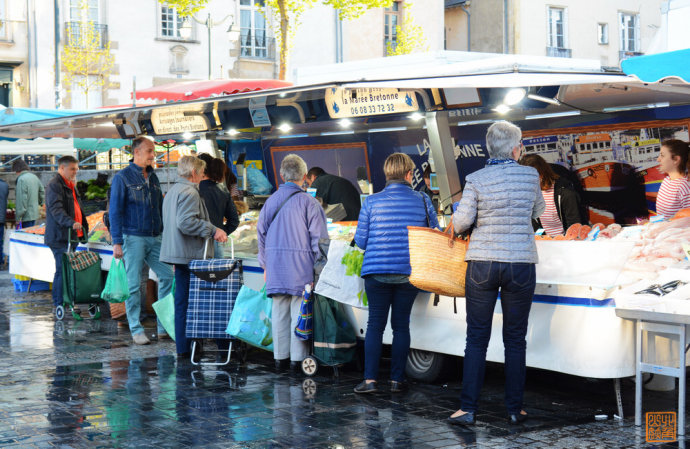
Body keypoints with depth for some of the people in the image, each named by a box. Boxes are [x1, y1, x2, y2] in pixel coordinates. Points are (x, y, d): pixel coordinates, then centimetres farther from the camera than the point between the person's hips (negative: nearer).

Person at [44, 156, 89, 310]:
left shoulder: (70, 185, 21)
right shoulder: (54, 185, -12)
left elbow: (78, 208, 30)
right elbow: (56, 209, -26)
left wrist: (84, 227, 24)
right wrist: (71, 222, -39)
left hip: (72, 236, 10)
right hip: (60, 237, -10)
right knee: (62, 269, -8)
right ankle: (59, 303, -2)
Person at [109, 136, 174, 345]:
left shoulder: (153, 177, 15)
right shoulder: (122, 177, -4)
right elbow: (115, 212, -7)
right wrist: (117, 242, -13)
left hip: (154, 238, 6)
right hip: (133, 238, -6)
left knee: (168, 275, -1)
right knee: (134, 285, -2)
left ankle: (164, 326, 7)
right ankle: (136, 330, 6)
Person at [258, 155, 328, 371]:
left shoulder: (270, 201, 7)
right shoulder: (309, 203, -8)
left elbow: (261, 235, 13)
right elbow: (319, 239, -9)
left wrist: (265, 265, 21)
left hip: (276, 265, 5)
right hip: (301, 266, -4)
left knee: (279, 311, 10)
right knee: (299, 311, 0)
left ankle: (280, 356, 15)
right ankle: (298, 358, 2)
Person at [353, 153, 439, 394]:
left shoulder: (371, 202, 0)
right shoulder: (422, 200, 1)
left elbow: (360, 240, 2)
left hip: (377, 272, 0)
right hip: (410, 272, 1)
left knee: (375, 324, 6)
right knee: (401, 325, 9)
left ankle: (370, 379, 1)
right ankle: (397, 379, 11)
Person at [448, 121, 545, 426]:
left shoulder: (476, 180, -5)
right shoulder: (530, 176, -1)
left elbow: (461, 223, -7)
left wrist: (457, 217, 15)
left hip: (483, 264, -1)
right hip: (521, 264, 1)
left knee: (476, 339, 6)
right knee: (515, 340, 10)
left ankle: (468, 408, 3)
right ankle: (515, 409, 14)